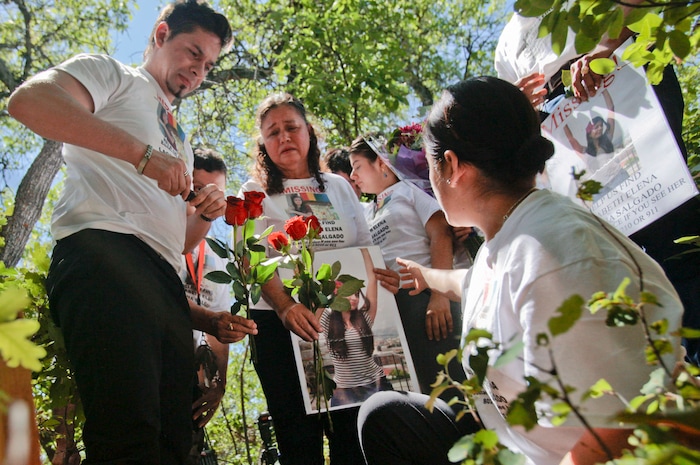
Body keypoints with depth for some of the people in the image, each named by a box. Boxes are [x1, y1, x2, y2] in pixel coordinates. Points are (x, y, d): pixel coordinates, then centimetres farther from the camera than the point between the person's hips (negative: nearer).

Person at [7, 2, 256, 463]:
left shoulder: (179, 141, 37)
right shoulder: (110, 73, 17)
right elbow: (28, 99, -6)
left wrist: (205, 215, 10)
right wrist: (145, 154, -12)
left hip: (165, 281, 8)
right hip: (104, 251, -8)